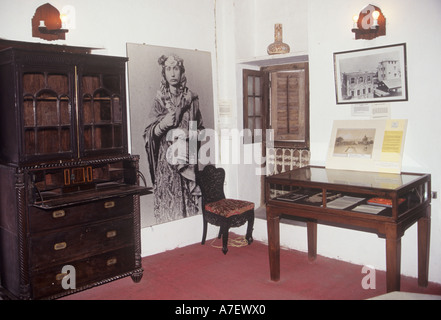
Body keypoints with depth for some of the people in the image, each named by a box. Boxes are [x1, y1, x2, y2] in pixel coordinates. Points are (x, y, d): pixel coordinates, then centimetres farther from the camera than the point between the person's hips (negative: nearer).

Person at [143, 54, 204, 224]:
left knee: (188, 200, 1)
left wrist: (189, 134, -8)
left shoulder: (192, 98, 6)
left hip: (187, 159, 1)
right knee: (167, 203, -3)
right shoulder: (160, 100, 3)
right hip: (167, 158, -1)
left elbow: (200, 129, 13)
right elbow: (149, 134, 2)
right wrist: (162, 124, -16)